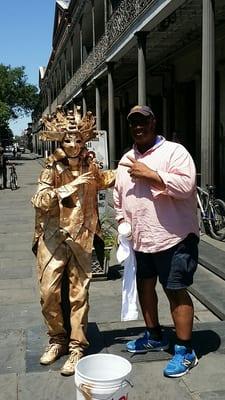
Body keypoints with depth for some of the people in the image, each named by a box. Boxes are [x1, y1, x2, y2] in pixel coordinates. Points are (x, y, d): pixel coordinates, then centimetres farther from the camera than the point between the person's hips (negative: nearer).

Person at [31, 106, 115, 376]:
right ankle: (57, 340, 23)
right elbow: (39, 200, -21)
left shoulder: (89, 166, 5)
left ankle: (77, 347, 15)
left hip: (81, 240, 2)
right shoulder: (52, 168, -5)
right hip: (53, 238, -1)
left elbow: (104, 180, 29)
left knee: (79, 295, 4)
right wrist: (71, 186, -28)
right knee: (49, 293, 1)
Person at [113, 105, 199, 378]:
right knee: (144, 285, 18)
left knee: (176, 292, -1)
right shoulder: (126, 160, 13)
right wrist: (123, 222, 8)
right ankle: (154, 336, 39)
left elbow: (186, 185, -24)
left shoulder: (174, 151, -9)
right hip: (140, 239, 8)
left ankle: (185, 352, 12)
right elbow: (118, 195, 20)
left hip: (174, 238, -7)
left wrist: (149, 174, -21)